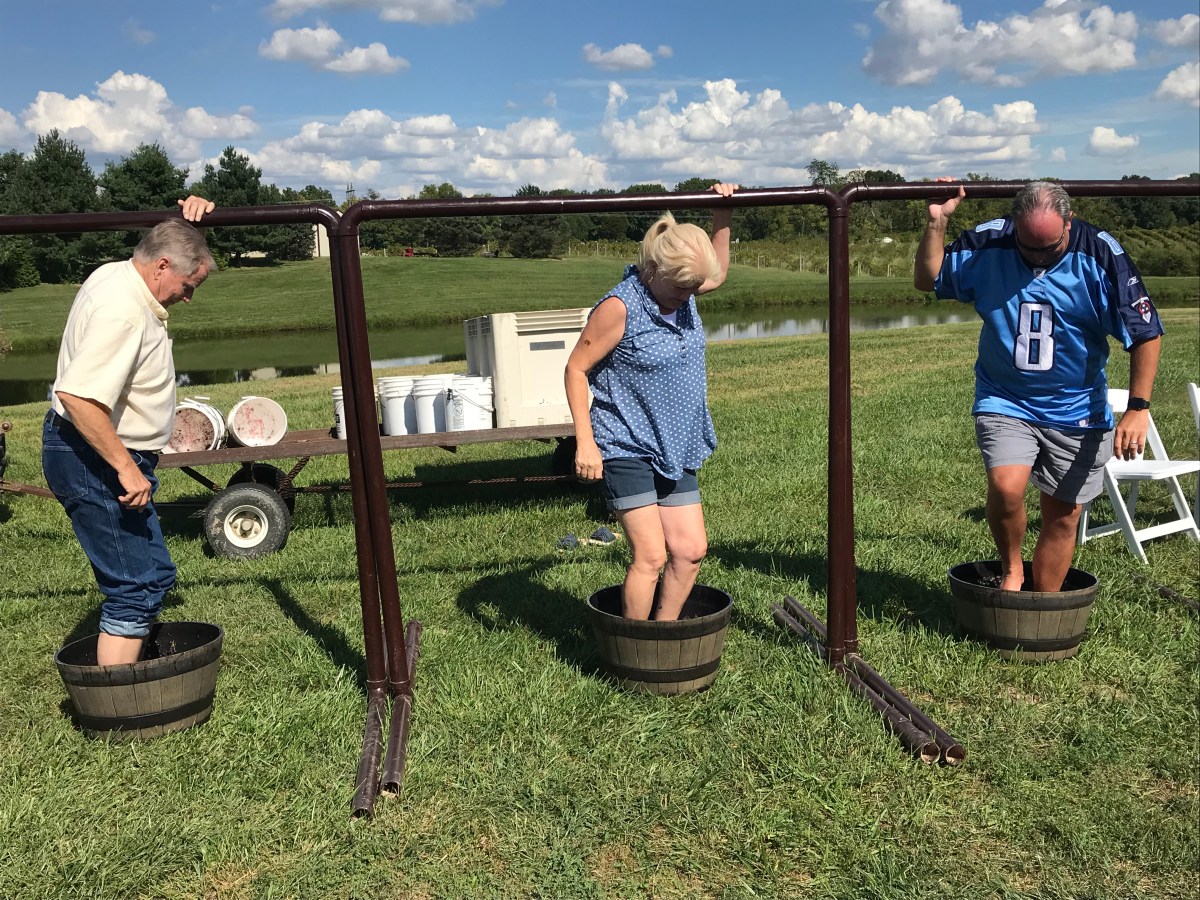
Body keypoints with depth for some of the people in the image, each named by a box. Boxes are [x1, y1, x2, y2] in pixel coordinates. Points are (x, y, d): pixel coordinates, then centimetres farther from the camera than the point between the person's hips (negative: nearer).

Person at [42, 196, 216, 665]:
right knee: (137, 585, -10)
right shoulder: (123, 310, -24)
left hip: (106, 457, 11)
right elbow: (77, 395, -33)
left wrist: (190, 213, 6)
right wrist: (126, 468, -30)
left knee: (153, 574, 18)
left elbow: (170, 242, 28)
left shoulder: (119, 275, 7)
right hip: (95, 462, -11)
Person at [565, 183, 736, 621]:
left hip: (675, 450, 7)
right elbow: (576, 369, -13)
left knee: (690, 550, 6)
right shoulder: (620, 307, -18)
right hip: (627, 450, -7)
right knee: (651, 556, -9)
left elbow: (718, 273, 27)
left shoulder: (684, 292, 3)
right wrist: (585, 443, -17)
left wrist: (722, 217, 15)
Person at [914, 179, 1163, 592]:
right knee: (1006, 486, -25)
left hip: (1077, 410, 1)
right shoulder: (987, 244, -9)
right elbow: (927, 280, 4)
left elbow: (1145, 333, -7)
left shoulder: (1100, 256, -12)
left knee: (1063, 516, 6)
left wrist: (1138, 408, -13)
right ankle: (1011, 568, 5)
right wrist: (937, 222, -12)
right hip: (1005, 400, 0)